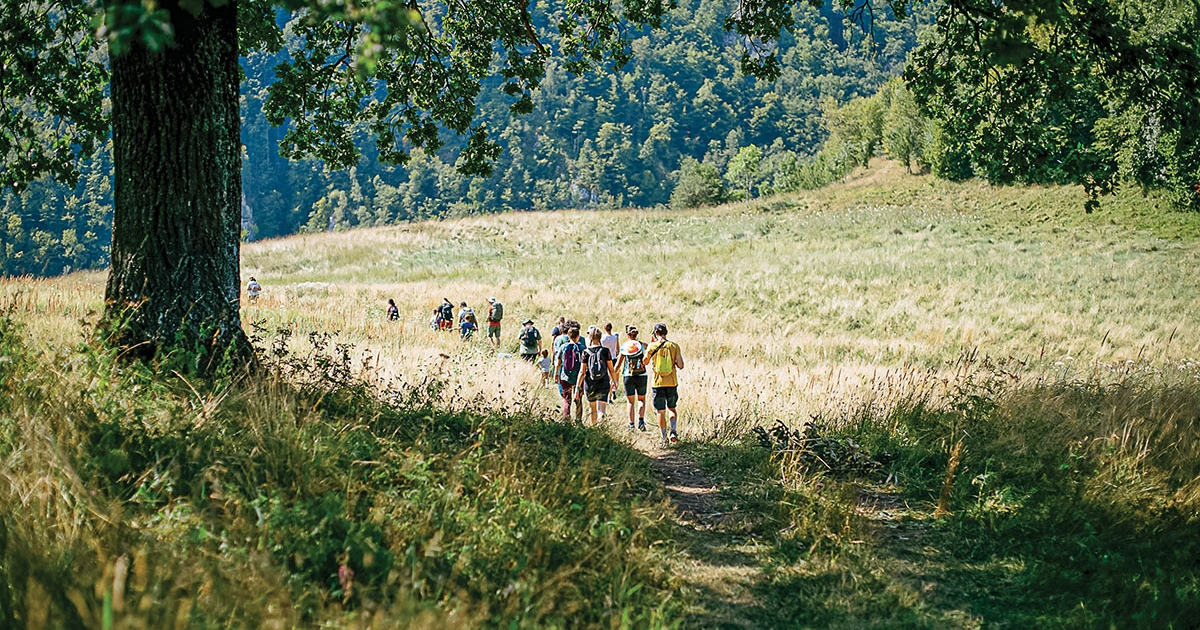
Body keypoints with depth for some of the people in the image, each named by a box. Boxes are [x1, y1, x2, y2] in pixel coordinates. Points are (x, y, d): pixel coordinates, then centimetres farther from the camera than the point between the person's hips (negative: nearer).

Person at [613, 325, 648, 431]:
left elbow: (618, 364, 3)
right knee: (641, 400, 14)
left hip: (628, 376, 0)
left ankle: (631, 424, 8)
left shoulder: (624, 347, 0)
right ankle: (641, 420, -7)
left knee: (631, 402, 10)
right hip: (642, 376, 0)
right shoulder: (642, 345, -2)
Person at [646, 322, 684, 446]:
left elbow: (645, 362, 10)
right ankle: (673, 431, 1)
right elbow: (681, 366, -5)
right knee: (671, 408, 19)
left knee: (660, 412, 5)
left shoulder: (652, 347, -7)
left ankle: (664, 438, 4)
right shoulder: (674, 346, -3)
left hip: (658, 383, -2)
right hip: (672, 382, 2)